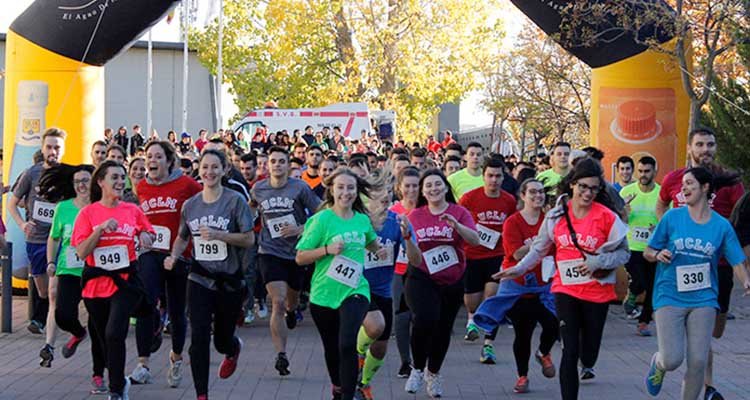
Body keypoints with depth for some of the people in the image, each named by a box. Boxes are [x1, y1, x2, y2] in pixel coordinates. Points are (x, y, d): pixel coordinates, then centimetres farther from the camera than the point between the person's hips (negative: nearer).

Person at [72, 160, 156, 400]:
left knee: (114, 334, -19)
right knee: (103, 338, 13)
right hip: (95, 283, 1)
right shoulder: (88, 213, -2)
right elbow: (81, 252, -9)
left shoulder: (132, 210, 3)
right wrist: (100, 229, -19)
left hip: (125, 282, -1)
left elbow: (150, 234, 20)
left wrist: (145, 236, -2)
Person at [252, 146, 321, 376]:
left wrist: (300, 229, -17)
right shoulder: (258, 189, 0)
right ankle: (281, 355, -15)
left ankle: (291, 310, 59)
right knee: (278, 302, -15)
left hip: (296, 251, 1)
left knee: (292, 299, 20)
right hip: (270, 252, -1)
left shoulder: (300, 188, -8)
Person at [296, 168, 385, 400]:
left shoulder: (363, 219, 3)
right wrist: (327, 249, -22)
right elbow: (300, 258, -8)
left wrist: (379, 250, 5)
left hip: (355, 290, 1)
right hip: (324, 294, -1)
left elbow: (370, 241, 27)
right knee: (332, 348, 16)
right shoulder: (322, 219, -9)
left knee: (347, 344, -21)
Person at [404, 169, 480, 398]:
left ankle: (433, 373, 37)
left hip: (452, 282, 1)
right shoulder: (415, 215, 4)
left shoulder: (459, 212, -2)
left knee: (443, 329, 13)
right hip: (421, 279, -1)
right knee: (425, 319, -26)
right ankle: (418, 369, -4)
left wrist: (456, 225, -30)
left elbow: (475, 240, -16)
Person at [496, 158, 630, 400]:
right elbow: (540, 247, 11)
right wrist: (519, 269, 4)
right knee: (570, 351, -8)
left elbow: (623, 253, -4)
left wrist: (598, 262, -19)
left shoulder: (607, 217, -9)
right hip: (566, 290, 1)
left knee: (589, 350, 14)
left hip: (597, 292, 0)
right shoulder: (556, 215, -1)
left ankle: (587, 366, 51)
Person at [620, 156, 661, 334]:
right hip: (631, 247, -1)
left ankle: (644, 322, 19)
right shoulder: (627, 192, -2)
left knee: (652, 288, 3)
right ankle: (629, 299, 19)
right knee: (639, 283, -15)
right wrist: (623, 210, -20)